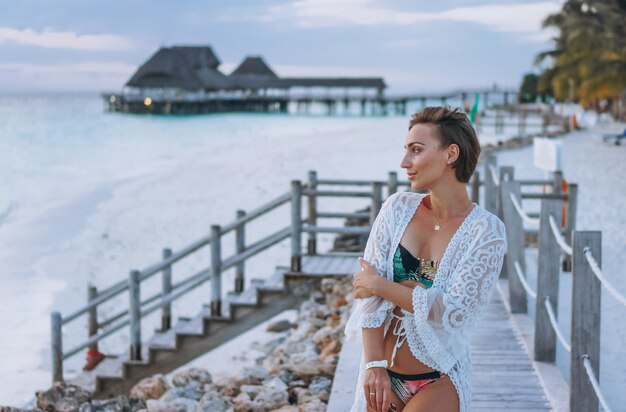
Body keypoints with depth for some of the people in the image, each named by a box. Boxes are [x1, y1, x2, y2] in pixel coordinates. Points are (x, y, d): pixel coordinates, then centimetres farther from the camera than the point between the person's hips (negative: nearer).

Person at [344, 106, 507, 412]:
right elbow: (367, 291, -5)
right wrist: (374, 365, -14)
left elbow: (454, 310, -16)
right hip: (382, 375, 3)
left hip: (441, 383, -3)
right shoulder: (398, 208, 0)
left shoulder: (486, 231, -9)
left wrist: (382, 286, -10)